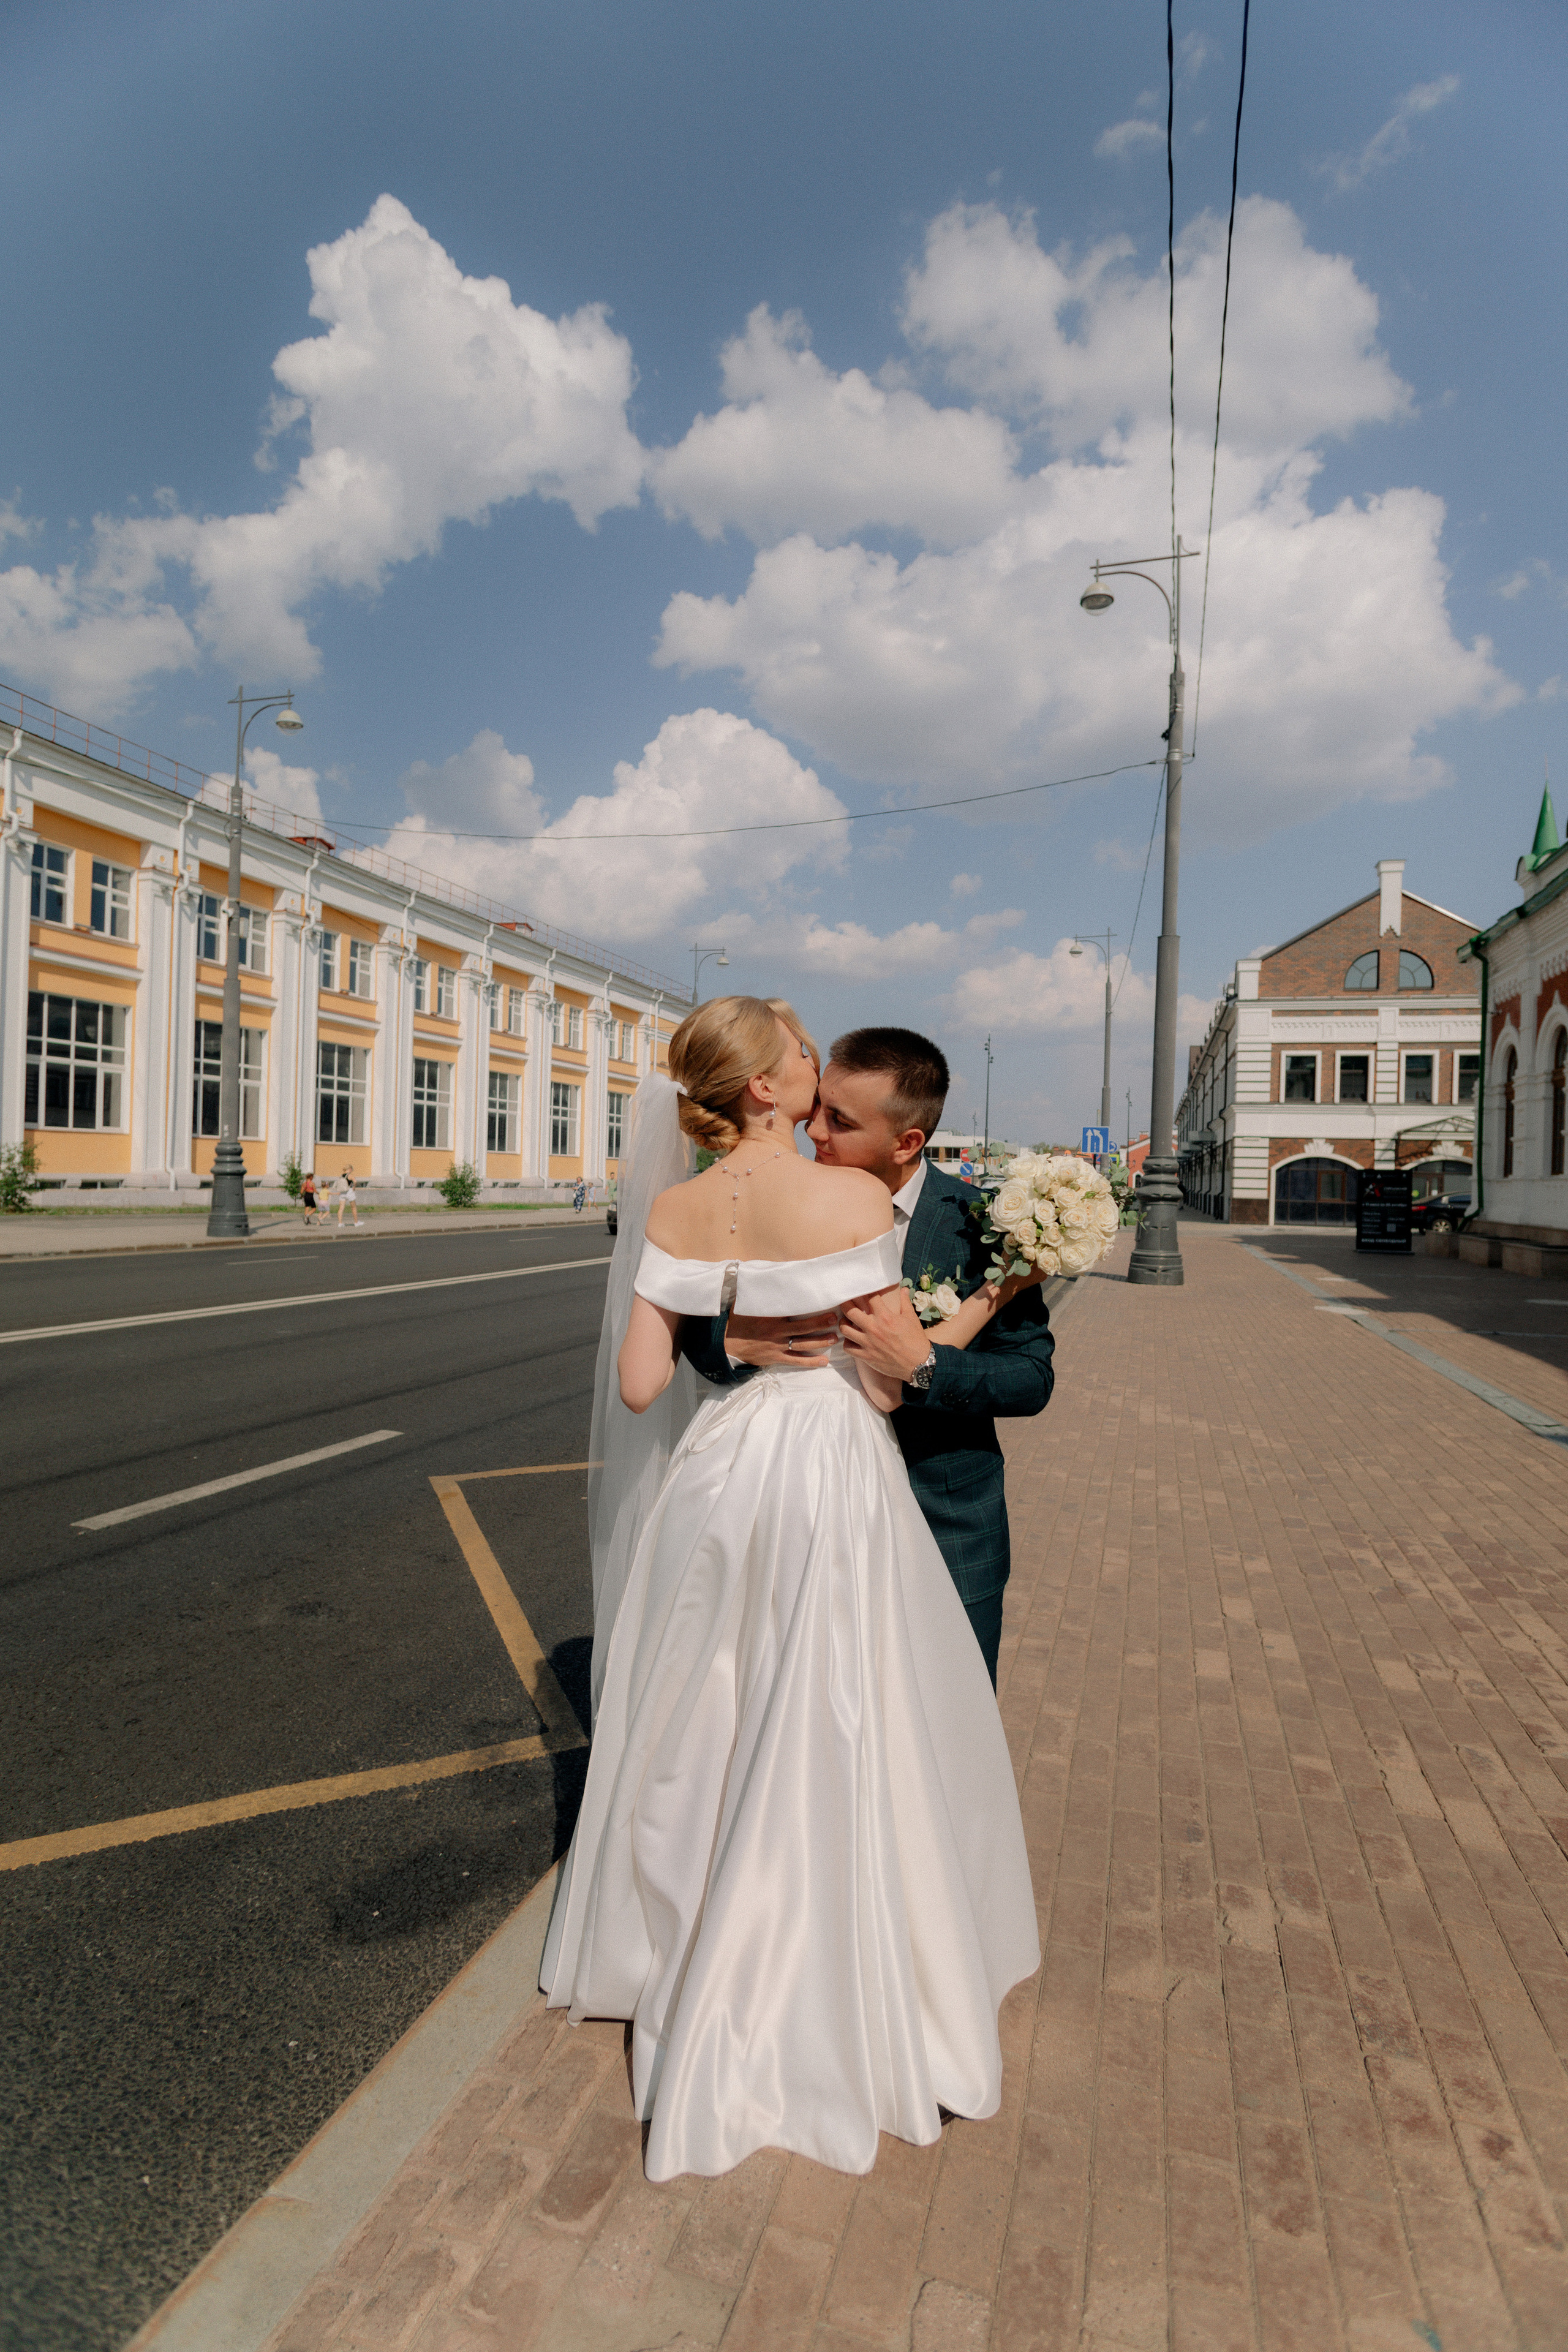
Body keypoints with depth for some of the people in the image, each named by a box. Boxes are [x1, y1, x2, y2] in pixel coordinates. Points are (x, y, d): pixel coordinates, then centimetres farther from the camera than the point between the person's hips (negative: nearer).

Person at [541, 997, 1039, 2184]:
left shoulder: (673, 1210, -3)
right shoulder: (855, 1195, -16)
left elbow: (638, 1385, -4)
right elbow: (889, 1379, -14)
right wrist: (994, 1295, -3)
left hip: (715, 1477, 5)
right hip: (831, 1476, -5)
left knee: (701, 1731, 24)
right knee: (827, 1750, 11)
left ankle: (672, 1958, 47)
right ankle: (839, 2011, 30)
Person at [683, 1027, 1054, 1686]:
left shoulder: (980, 1221, -12)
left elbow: (1032, 1378, -12)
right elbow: (696, 1329, 0)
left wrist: (923, 1364, -27)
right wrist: (732, 1343, -22)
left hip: (947, 1528, -1)